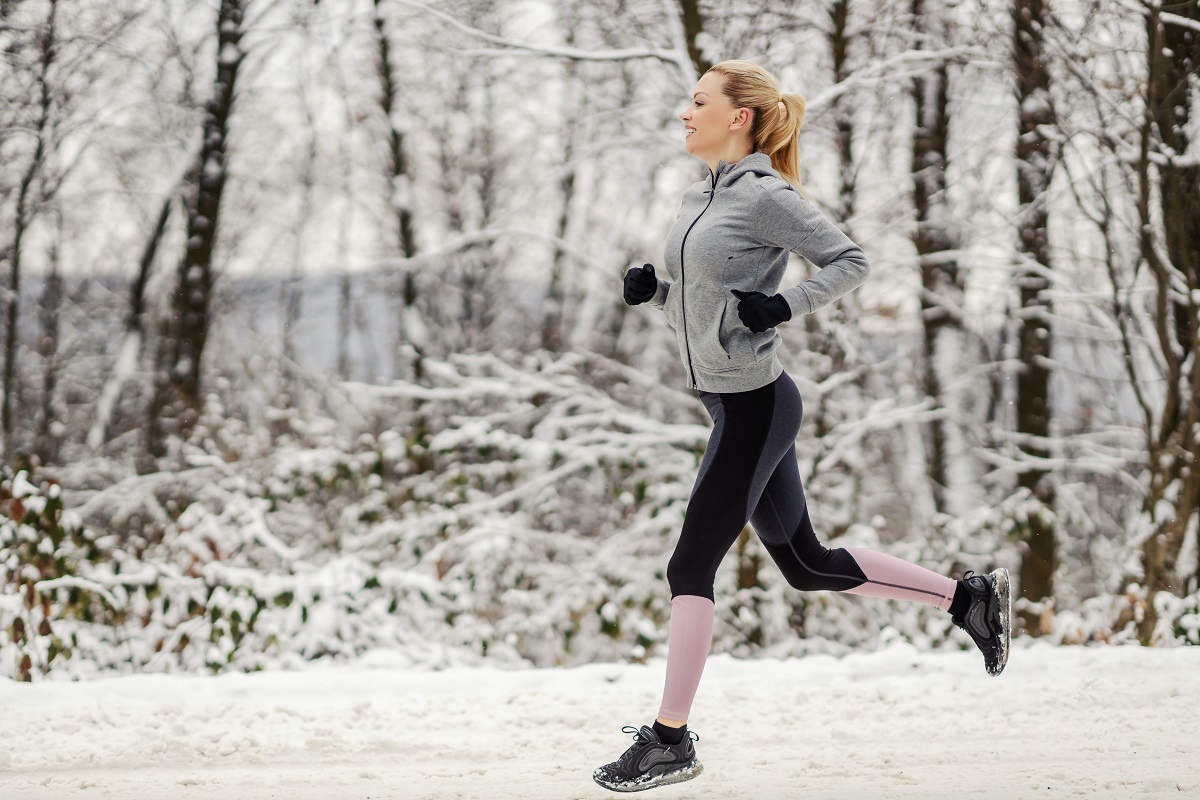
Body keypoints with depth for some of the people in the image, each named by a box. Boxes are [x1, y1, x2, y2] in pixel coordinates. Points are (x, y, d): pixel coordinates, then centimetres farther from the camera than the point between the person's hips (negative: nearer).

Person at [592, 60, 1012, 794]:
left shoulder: (766, 197, -14)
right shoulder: (699, 201, 12)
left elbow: (852, 261, -12)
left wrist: (784, 307, -23)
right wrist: (651, 289, 1)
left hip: (754, 405, -9)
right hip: (731, 403, 9)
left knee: (691, 568, -4)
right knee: (806, 563, 14)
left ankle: (671, 740, 6)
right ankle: (968, 598, 23)